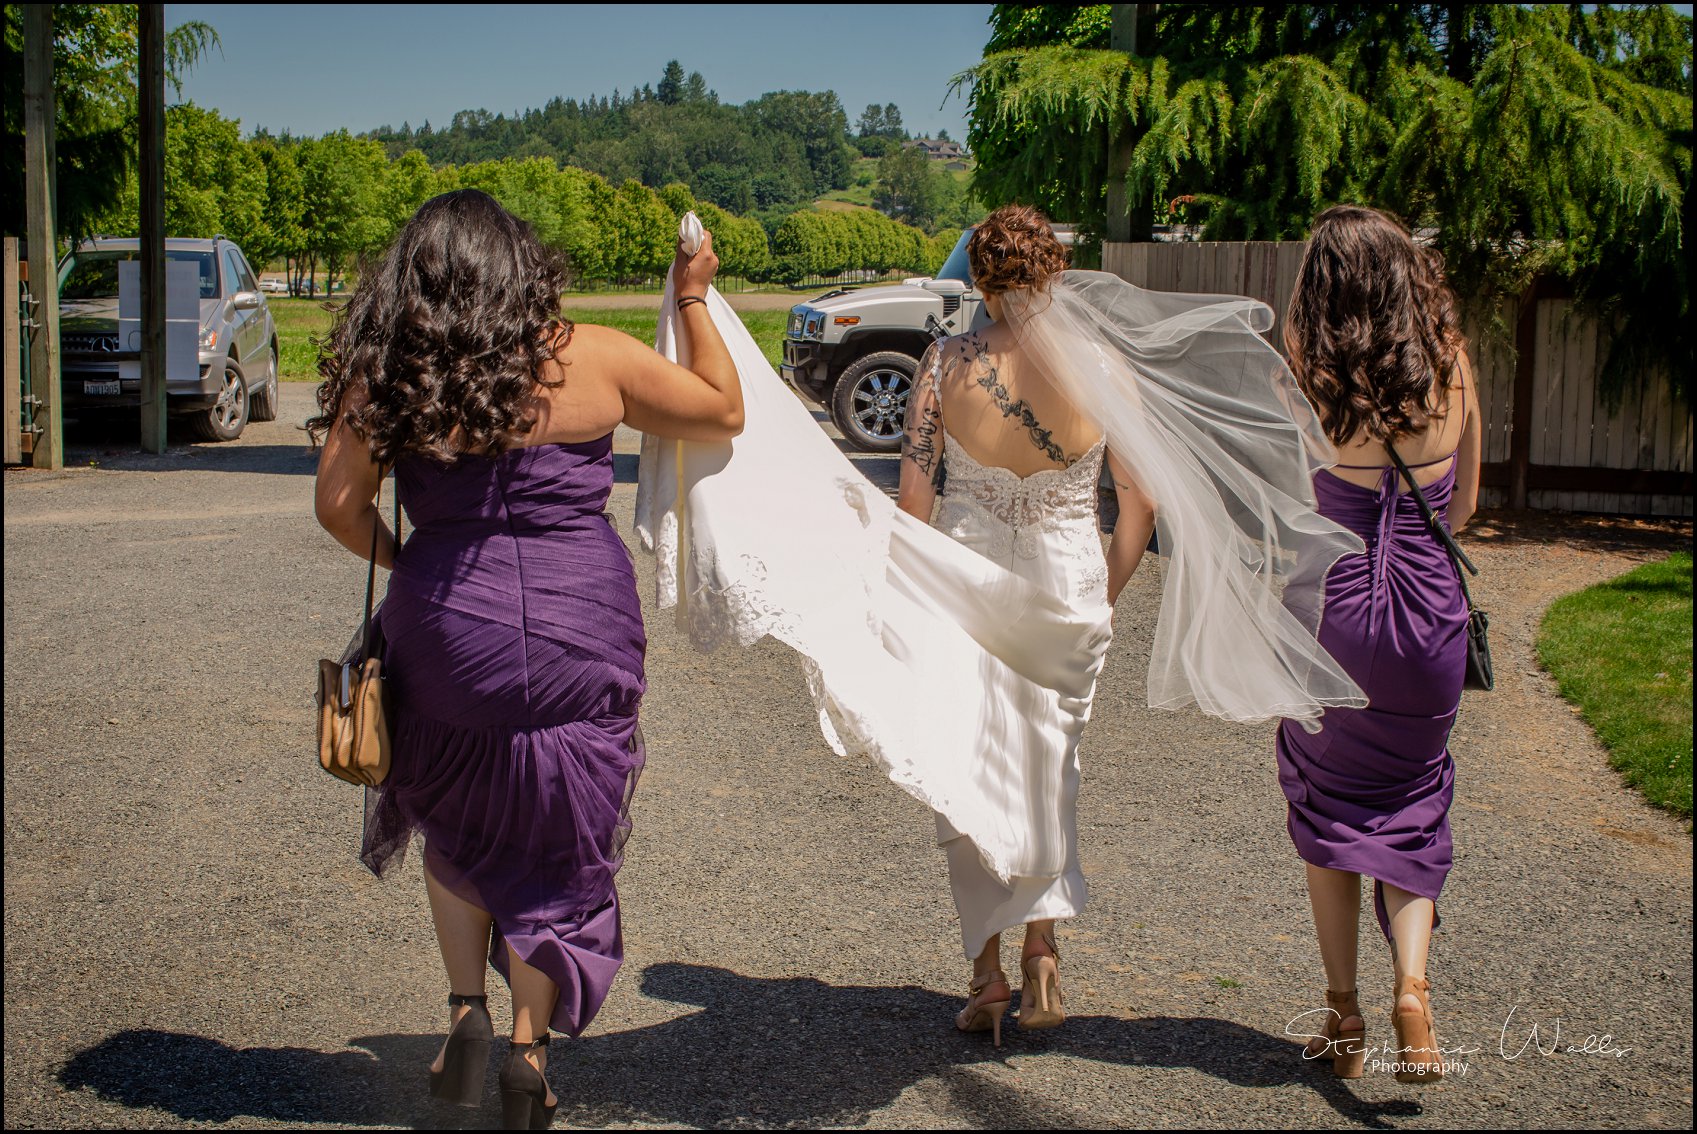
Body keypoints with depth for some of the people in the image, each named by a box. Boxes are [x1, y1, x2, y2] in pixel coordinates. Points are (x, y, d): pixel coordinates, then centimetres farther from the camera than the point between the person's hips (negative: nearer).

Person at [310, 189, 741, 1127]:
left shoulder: (386, 375, -4)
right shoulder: (591, 359, -5)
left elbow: (339, 505, -4)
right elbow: (723, 410, 5)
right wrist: (693, 298, 15)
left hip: (448, 629, 1)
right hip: (583, 633, 0)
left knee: (454, 821, 25)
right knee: (559, 844, 13)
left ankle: (466, 1006, 15)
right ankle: (529, 1047, 12)